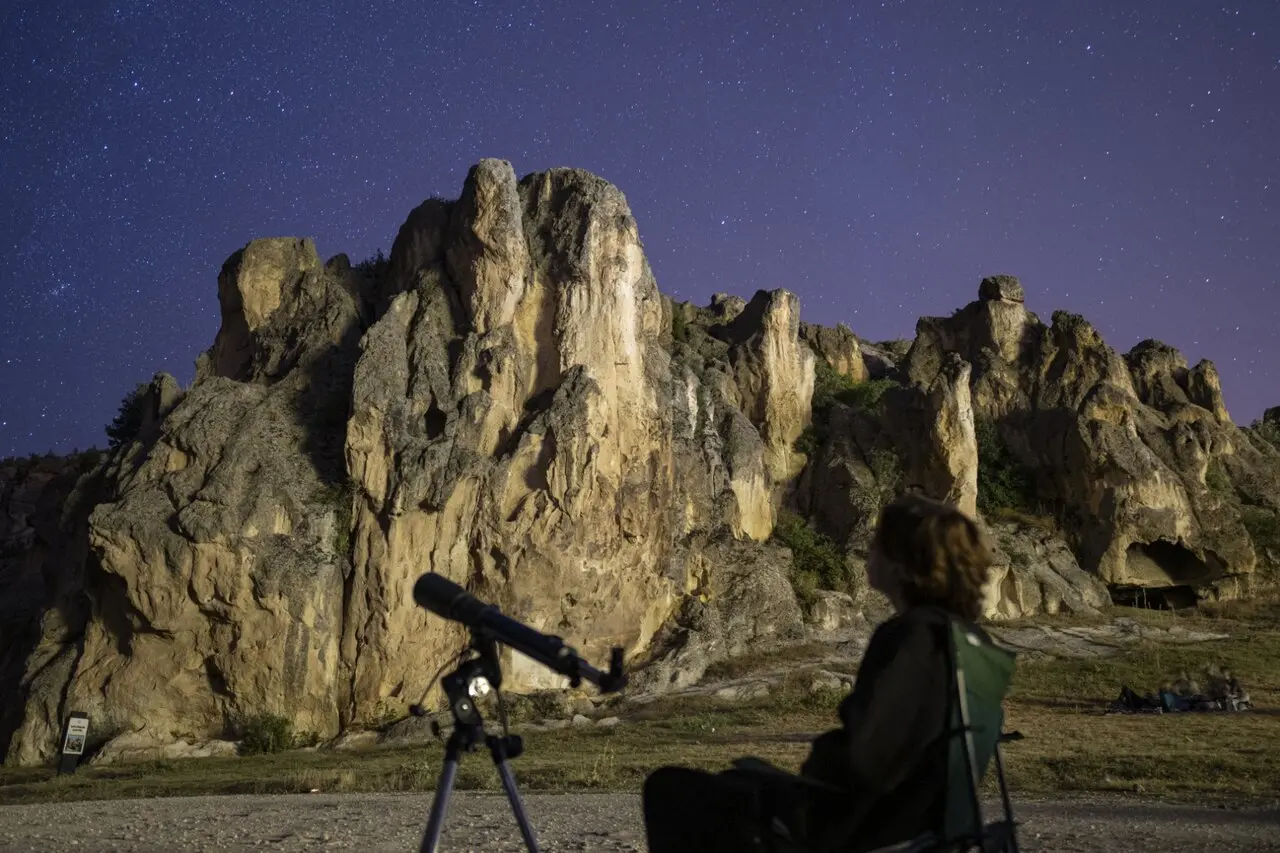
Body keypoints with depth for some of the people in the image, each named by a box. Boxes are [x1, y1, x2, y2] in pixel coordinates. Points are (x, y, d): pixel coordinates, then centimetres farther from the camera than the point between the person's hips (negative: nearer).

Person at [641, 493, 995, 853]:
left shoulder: (912, 634, -25)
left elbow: (867, 761, -28)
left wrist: (819, 764, -8)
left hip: (860, 823, -10)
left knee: (671, 787, 0)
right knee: (745, 774, 30)